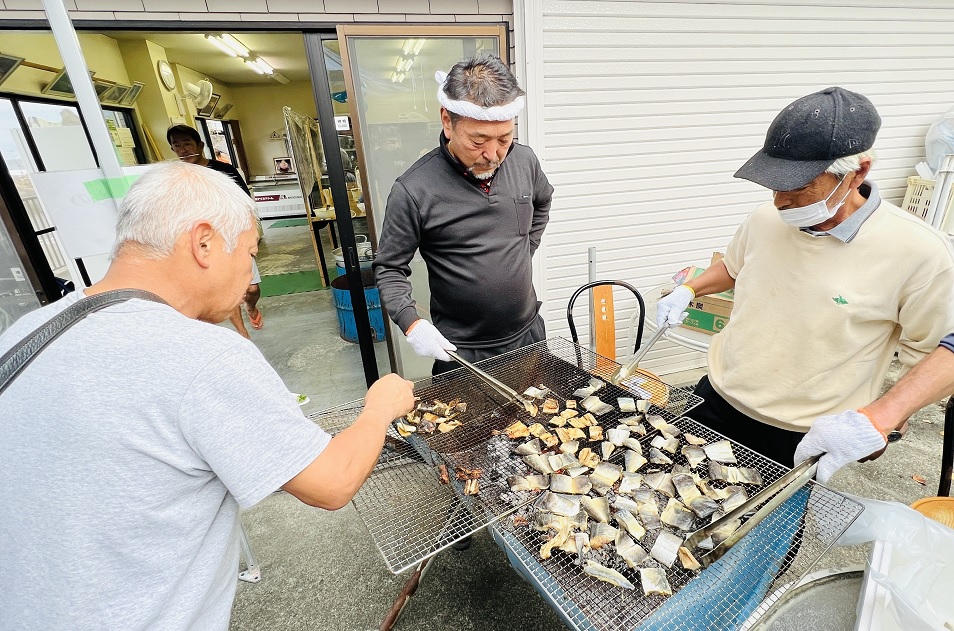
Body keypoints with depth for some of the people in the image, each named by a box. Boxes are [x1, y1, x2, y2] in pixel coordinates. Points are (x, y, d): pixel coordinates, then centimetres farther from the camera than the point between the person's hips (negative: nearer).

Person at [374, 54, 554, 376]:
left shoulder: (524, 160, -4)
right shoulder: (414, 190, -19)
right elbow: (389, 268, -10)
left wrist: (523, 252, 9)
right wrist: (411, 323, -24)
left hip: (528, 333, 6)